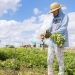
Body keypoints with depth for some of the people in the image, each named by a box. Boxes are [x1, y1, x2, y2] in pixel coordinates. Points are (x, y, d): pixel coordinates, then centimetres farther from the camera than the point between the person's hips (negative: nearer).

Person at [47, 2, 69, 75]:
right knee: (49, 60, 4)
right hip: (52, 42, 6)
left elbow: (63, 29, -12)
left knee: (60, 60, -4)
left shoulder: (65, 16, 1)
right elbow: (50, 28, 10)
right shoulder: (54, 19, 20)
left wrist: (51, 33, -20)